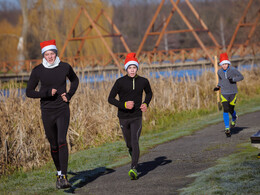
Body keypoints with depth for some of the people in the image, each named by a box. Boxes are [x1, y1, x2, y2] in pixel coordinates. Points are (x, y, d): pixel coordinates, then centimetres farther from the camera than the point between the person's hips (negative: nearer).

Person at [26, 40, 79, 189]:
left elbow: (75, 80, 18)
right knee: (54, 145, 11)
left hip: (63, 110, -1)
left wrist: (69, 95, 1)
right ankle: (59, 172, 33)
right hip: (47, 112, 1)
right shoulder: (38, 71, -5)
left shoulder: (65, 67, -2)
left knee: (62, 141, -19)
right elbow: (29, 92, -2)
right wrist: (47, 93, -15)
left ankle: (64, 177, -22)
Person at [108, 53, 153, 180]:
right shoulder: (120, 82, -9)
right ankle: (134, 157, 46)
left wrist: (146, 104, 0)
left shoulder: (143, 81, -1)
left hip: (136, 117, 0)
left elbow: (149, 93, 19)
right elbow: (110, 99, -7)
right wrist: (124, 105, -21)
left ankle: (134, 169, -27)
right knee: (129, 144, 13)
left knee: (135, 142, -18)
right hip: (123, 117, 0)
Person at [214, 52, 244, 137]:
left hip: (233, 93, -1)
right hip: (224, 93, 1)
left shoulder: (233, 70, -12)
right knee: (225, 110, -12)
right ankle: (227, 129, -8)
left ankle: (234, 119, 43)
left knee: (231, 110, 4)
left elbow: (241, 77, -6)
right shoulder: (219, 71, -1)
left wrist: (233, 79, -22)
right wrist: (218, 86, 0)